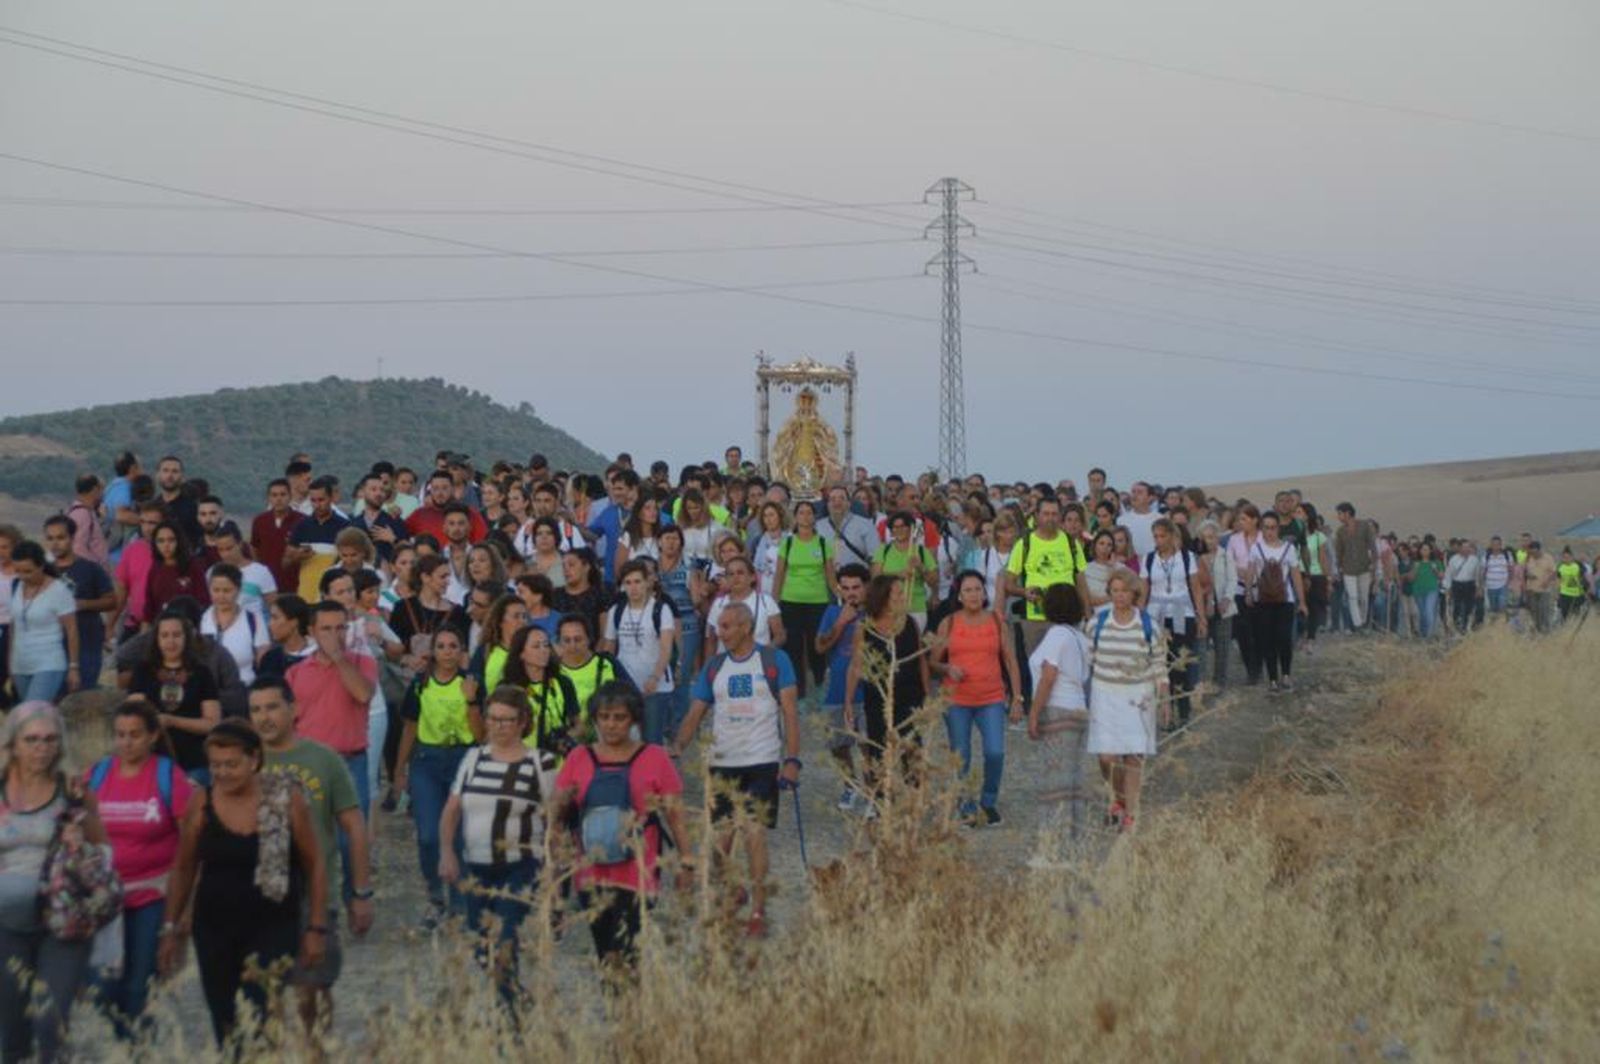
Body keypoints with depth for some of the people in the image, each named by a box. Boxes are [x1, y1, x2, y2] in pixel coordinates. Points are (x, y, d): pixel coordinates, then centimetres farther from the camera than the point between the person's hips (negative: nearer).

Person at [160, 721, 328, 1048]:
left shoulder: (287, 800, -8)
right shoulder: (201, 803, -2)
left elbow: (315, 866, -1)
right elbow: (184, 870, 10)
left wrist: (316, 928, -2)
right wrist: (171, 928, 10)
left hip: (273, 926, -3)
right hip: (215, 929, 3)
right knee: (225, 1028, 11)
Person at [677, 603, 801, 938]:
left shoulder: (775, 660, -1)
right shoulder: (713, 667, 9)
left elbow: (790, 712, -3)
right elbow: (695, 715, 9)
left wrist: (792, 759, -11)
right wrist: (677, 749, -4)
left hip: (762, 763, -4)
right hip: (722, 763, 4)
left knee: (755, 835, -8)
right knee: (722, 837, 5)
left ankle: (757, 913, 0)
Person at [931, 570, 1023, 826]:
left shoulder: (996, 620, 5)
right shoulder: (948, 623, 3)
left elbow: (1010, 661, 8)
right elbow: (934, 662, 8)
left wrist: (1017, 698, 4)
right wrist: (948, 669, -14)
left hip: (991, 699, 0)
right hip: (957, 700, 0)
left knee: (995, 752, -13)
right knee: (960, 759, 3)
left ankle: (989, 801, 10)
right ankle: (967, 808, 20)